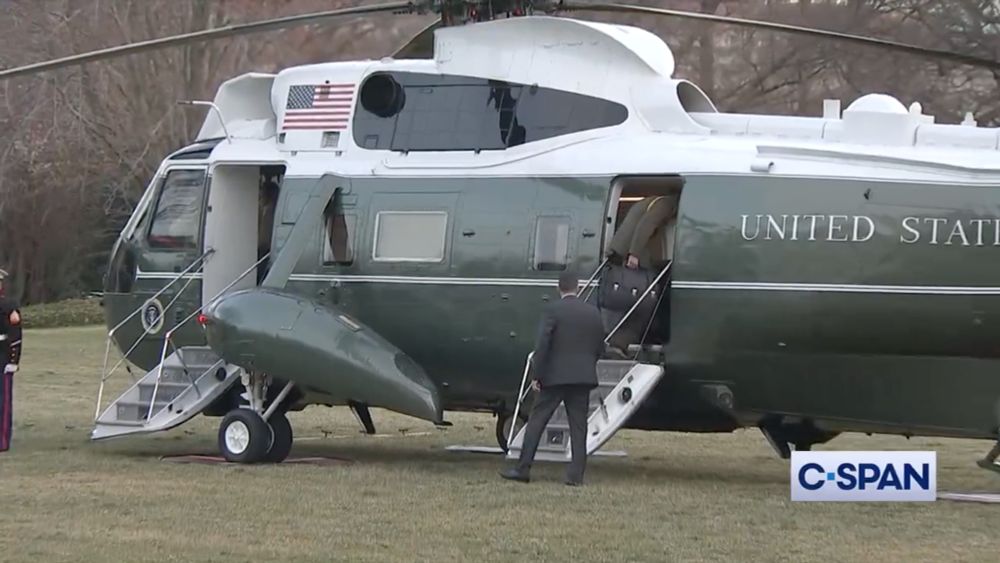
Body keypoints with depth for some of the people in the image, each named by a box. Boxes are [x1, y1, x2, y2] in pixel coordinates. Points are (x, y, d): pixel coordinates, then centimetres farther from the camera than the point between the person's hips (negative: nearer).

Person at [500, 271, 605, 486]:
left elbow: (542, 344, -13)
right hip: (584, 377, 4)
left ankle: (523, 469, 1)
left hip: (555, 377, -3)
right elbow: (600, 347, 11)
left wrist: (536, 375, -10)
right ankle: (576, 475, 0)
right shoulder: (592, 312, 6)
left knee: (536, 421, 3)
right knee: (578, 426, 5)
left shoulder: (553, 311, -7)